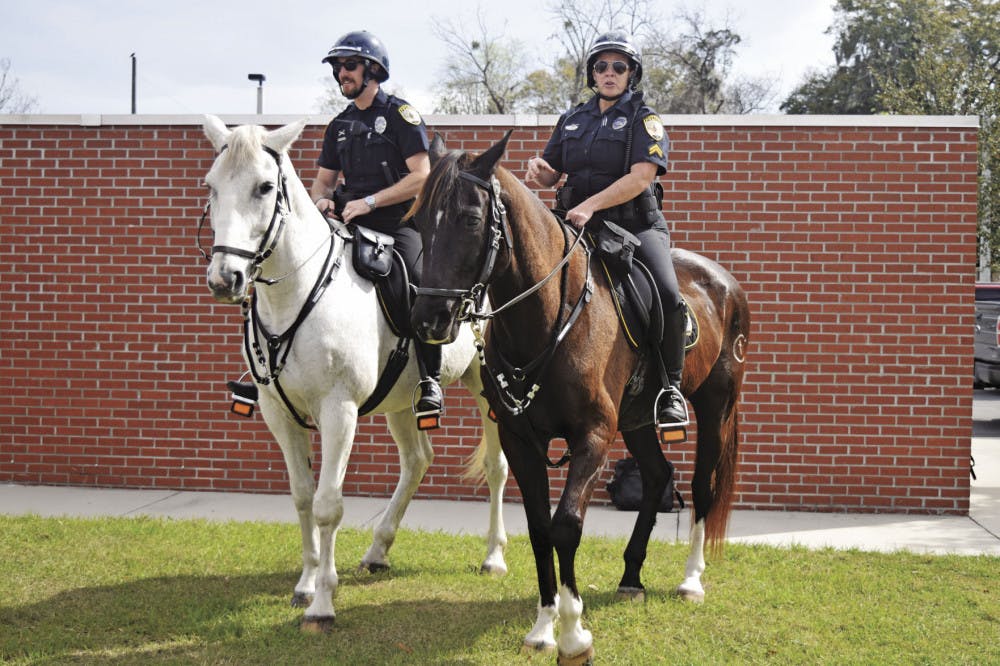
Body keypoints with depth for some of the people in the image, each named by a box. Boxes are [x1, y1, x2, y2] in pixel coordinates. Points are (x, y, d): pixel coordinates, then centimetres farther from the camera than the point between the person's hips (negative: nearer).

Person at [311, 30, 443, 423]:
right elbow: (324, 179, 23)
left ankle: (430, 380, -18)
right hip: (349, 225, 6)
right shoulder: (340, 125, 18)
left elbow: (421, 176, -10)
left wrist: (369, 202, -16)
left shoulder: (401, 115, -1)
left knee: (421, 284, -30)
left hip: (397, 222, -6)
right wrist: (321, 200, -2)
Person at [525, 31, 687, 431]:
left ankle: (670, 388, -9)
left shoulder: (644, 119, 2)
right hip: (577, 226, 5)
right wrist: (539, 170, -5)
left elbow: (640, 177, -13)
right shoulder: (572, 120, 17)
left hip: (634, 224, -5)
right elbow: (551, 174, 21)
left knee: (667, 297, -27)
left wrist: (590, 206, -24)